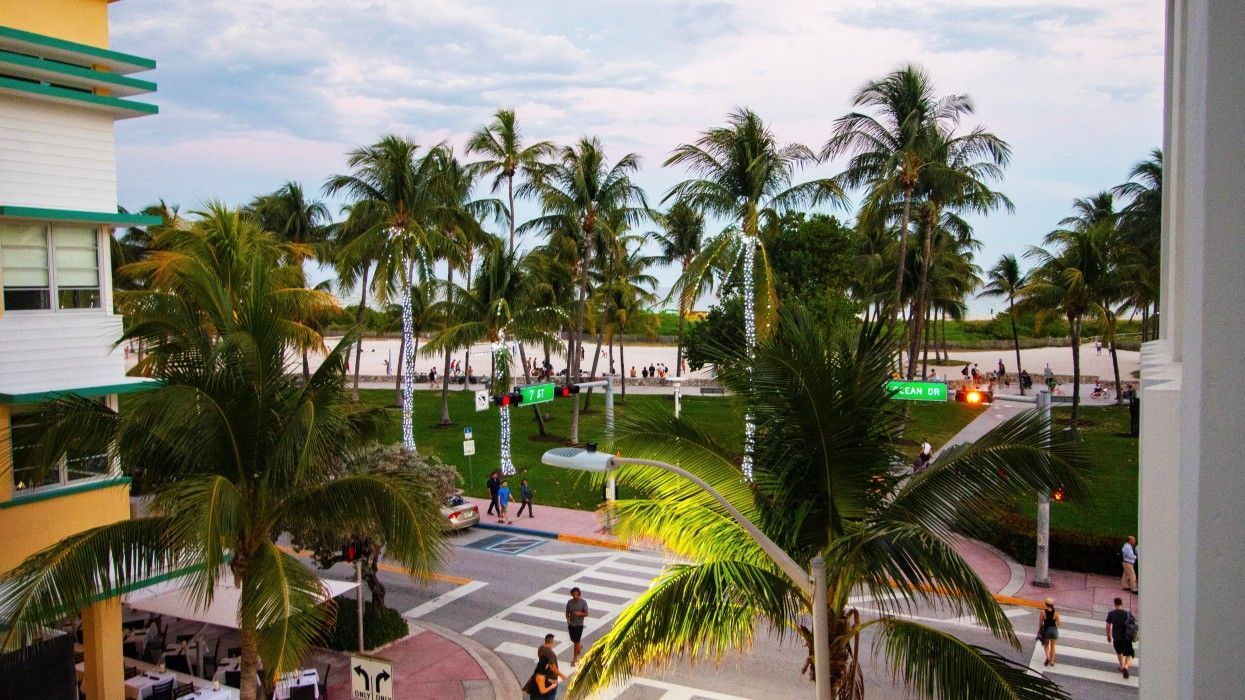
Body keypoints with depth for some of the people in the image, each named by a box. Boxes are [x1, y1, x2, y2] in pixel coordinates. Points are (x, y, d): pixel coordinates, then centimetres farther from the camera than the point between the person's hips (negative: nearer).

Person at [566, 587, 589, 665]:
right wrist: (567, 619, -17)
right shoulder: (569, 602, -7)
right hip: (571, 624, 4)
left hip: (579, 625, -4)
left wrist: (580, 613, -30)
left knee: (576, 642, -2)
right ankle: (580, 646, 51)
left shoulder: (583, 602, -14)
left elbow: (586, 614, -10)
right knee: (573, 640, 19)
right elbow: (567, 612, 3)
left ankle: (574, 659, 10)